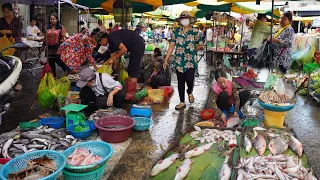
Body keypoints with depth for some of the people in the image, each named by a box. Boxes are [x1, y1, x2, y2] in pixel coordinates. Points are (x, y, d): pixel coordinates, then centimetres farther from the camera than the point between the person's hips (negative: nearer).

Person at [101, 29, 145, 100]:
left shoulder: (112, 37, -17)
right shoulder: (111, 42, 12)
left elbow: (124, 49, -24)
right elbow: (113, 55, 16)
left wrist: (112, 59, -17)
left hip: (138, 44, -11)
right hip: (134, 46, 11)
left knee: (134, 70, -12)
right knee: (130, 70, 11)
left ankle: (130, 94, -12)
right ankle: (127, 91, 16)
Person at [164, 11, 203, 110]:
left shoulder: (195, 32, -1)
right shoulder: (177, 31, 5)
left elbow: (200, 44, 8)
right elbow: (171, 46, 3)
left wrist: (192, 50, 2)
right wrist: (166, 59, 0)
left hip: (191, 61, -2)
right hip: (179, 61, 3)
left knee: (189, 80, -8)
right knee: (180, 81, 8)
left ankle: (190, 92, 29)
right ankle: (182, 102, 21)